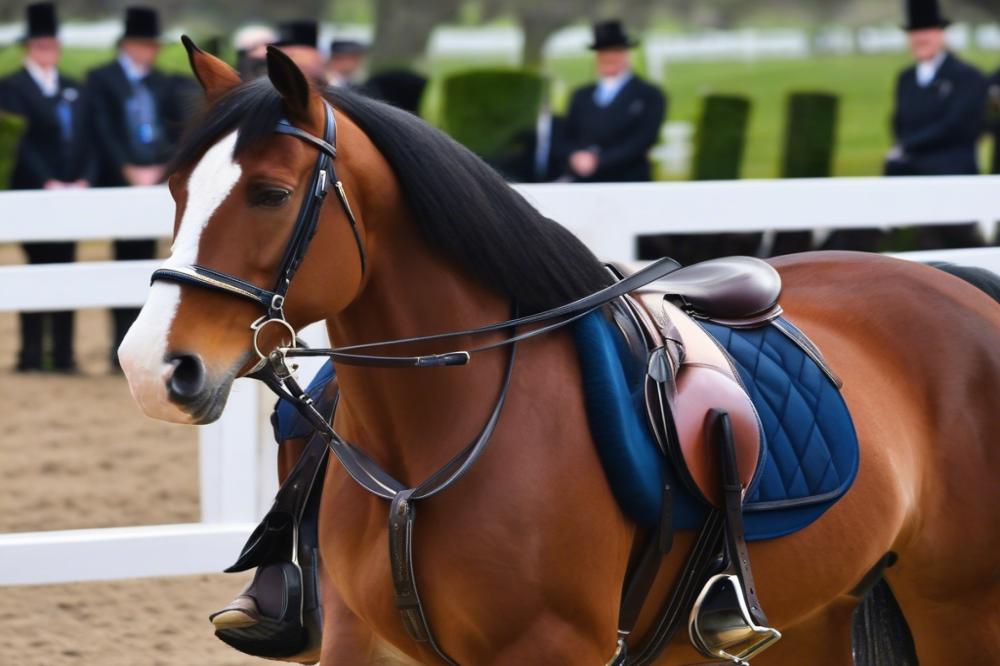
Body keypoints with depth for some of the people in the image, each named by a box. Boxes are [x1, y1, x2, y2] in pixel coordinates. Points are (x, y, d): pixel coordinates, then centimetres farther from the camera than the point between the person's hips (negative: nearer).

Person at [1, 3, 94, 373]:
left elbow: (86, 139, 12)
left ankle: (63, 353, 5)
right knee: (39, 269, -5)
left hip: (70, 192, 5)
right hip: (34, 192, -5)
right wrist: (47, 183, -16)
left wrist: (83, 179, -4)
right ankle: (32, 353, -2)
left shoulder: (73, 91, 16)